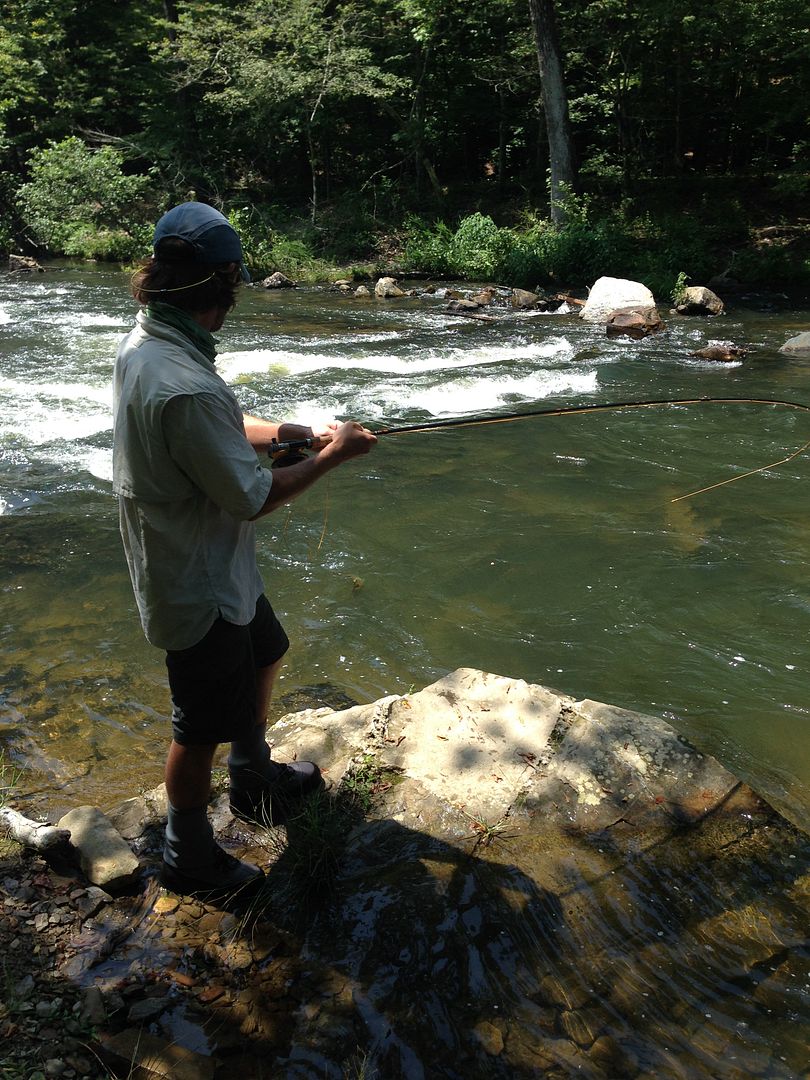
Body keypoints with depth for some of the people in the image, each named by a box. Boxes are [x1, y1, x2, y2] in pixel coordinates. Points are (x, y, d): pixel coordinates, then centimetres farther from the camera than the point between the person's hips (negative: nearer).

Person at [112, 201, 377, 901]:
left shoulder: (142, 344, -1)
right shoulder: (185, 386, -33)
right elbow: (253, 497, -25)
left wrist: (288, 432, 0)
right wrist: (332, 455, -13)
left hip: (216, 566, 10)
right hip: (198, 587, -10)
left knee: (263, 655, 29)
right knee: (201, 727, 9)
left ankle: (256, 777, 51)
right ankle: (189, 858, 33)